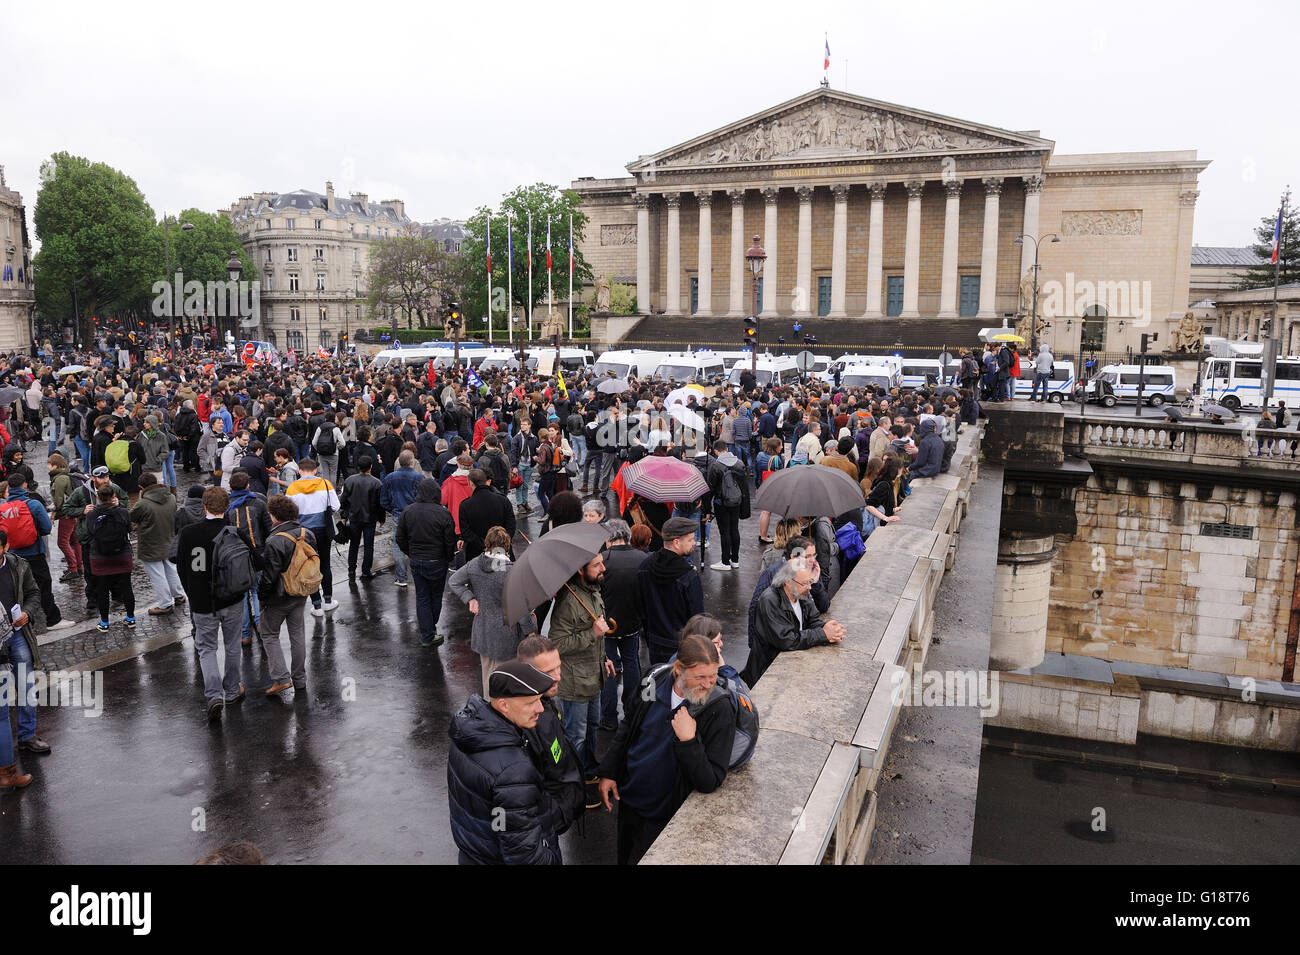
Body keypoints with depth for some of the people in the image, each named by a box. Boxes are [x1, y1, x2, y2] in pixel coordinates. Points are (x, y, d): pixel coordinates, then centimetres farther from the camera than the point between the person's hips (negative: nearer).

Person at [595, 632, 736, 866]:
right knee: (624, 858, 26)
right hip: (628, 799, 5)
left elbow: (710, 782, -25)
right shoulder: (655, 682, -13)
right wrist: (607, 772, 4)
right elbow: (628, 727, 5)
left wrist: (687, 740, -36)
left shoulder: (719, 710, -25)